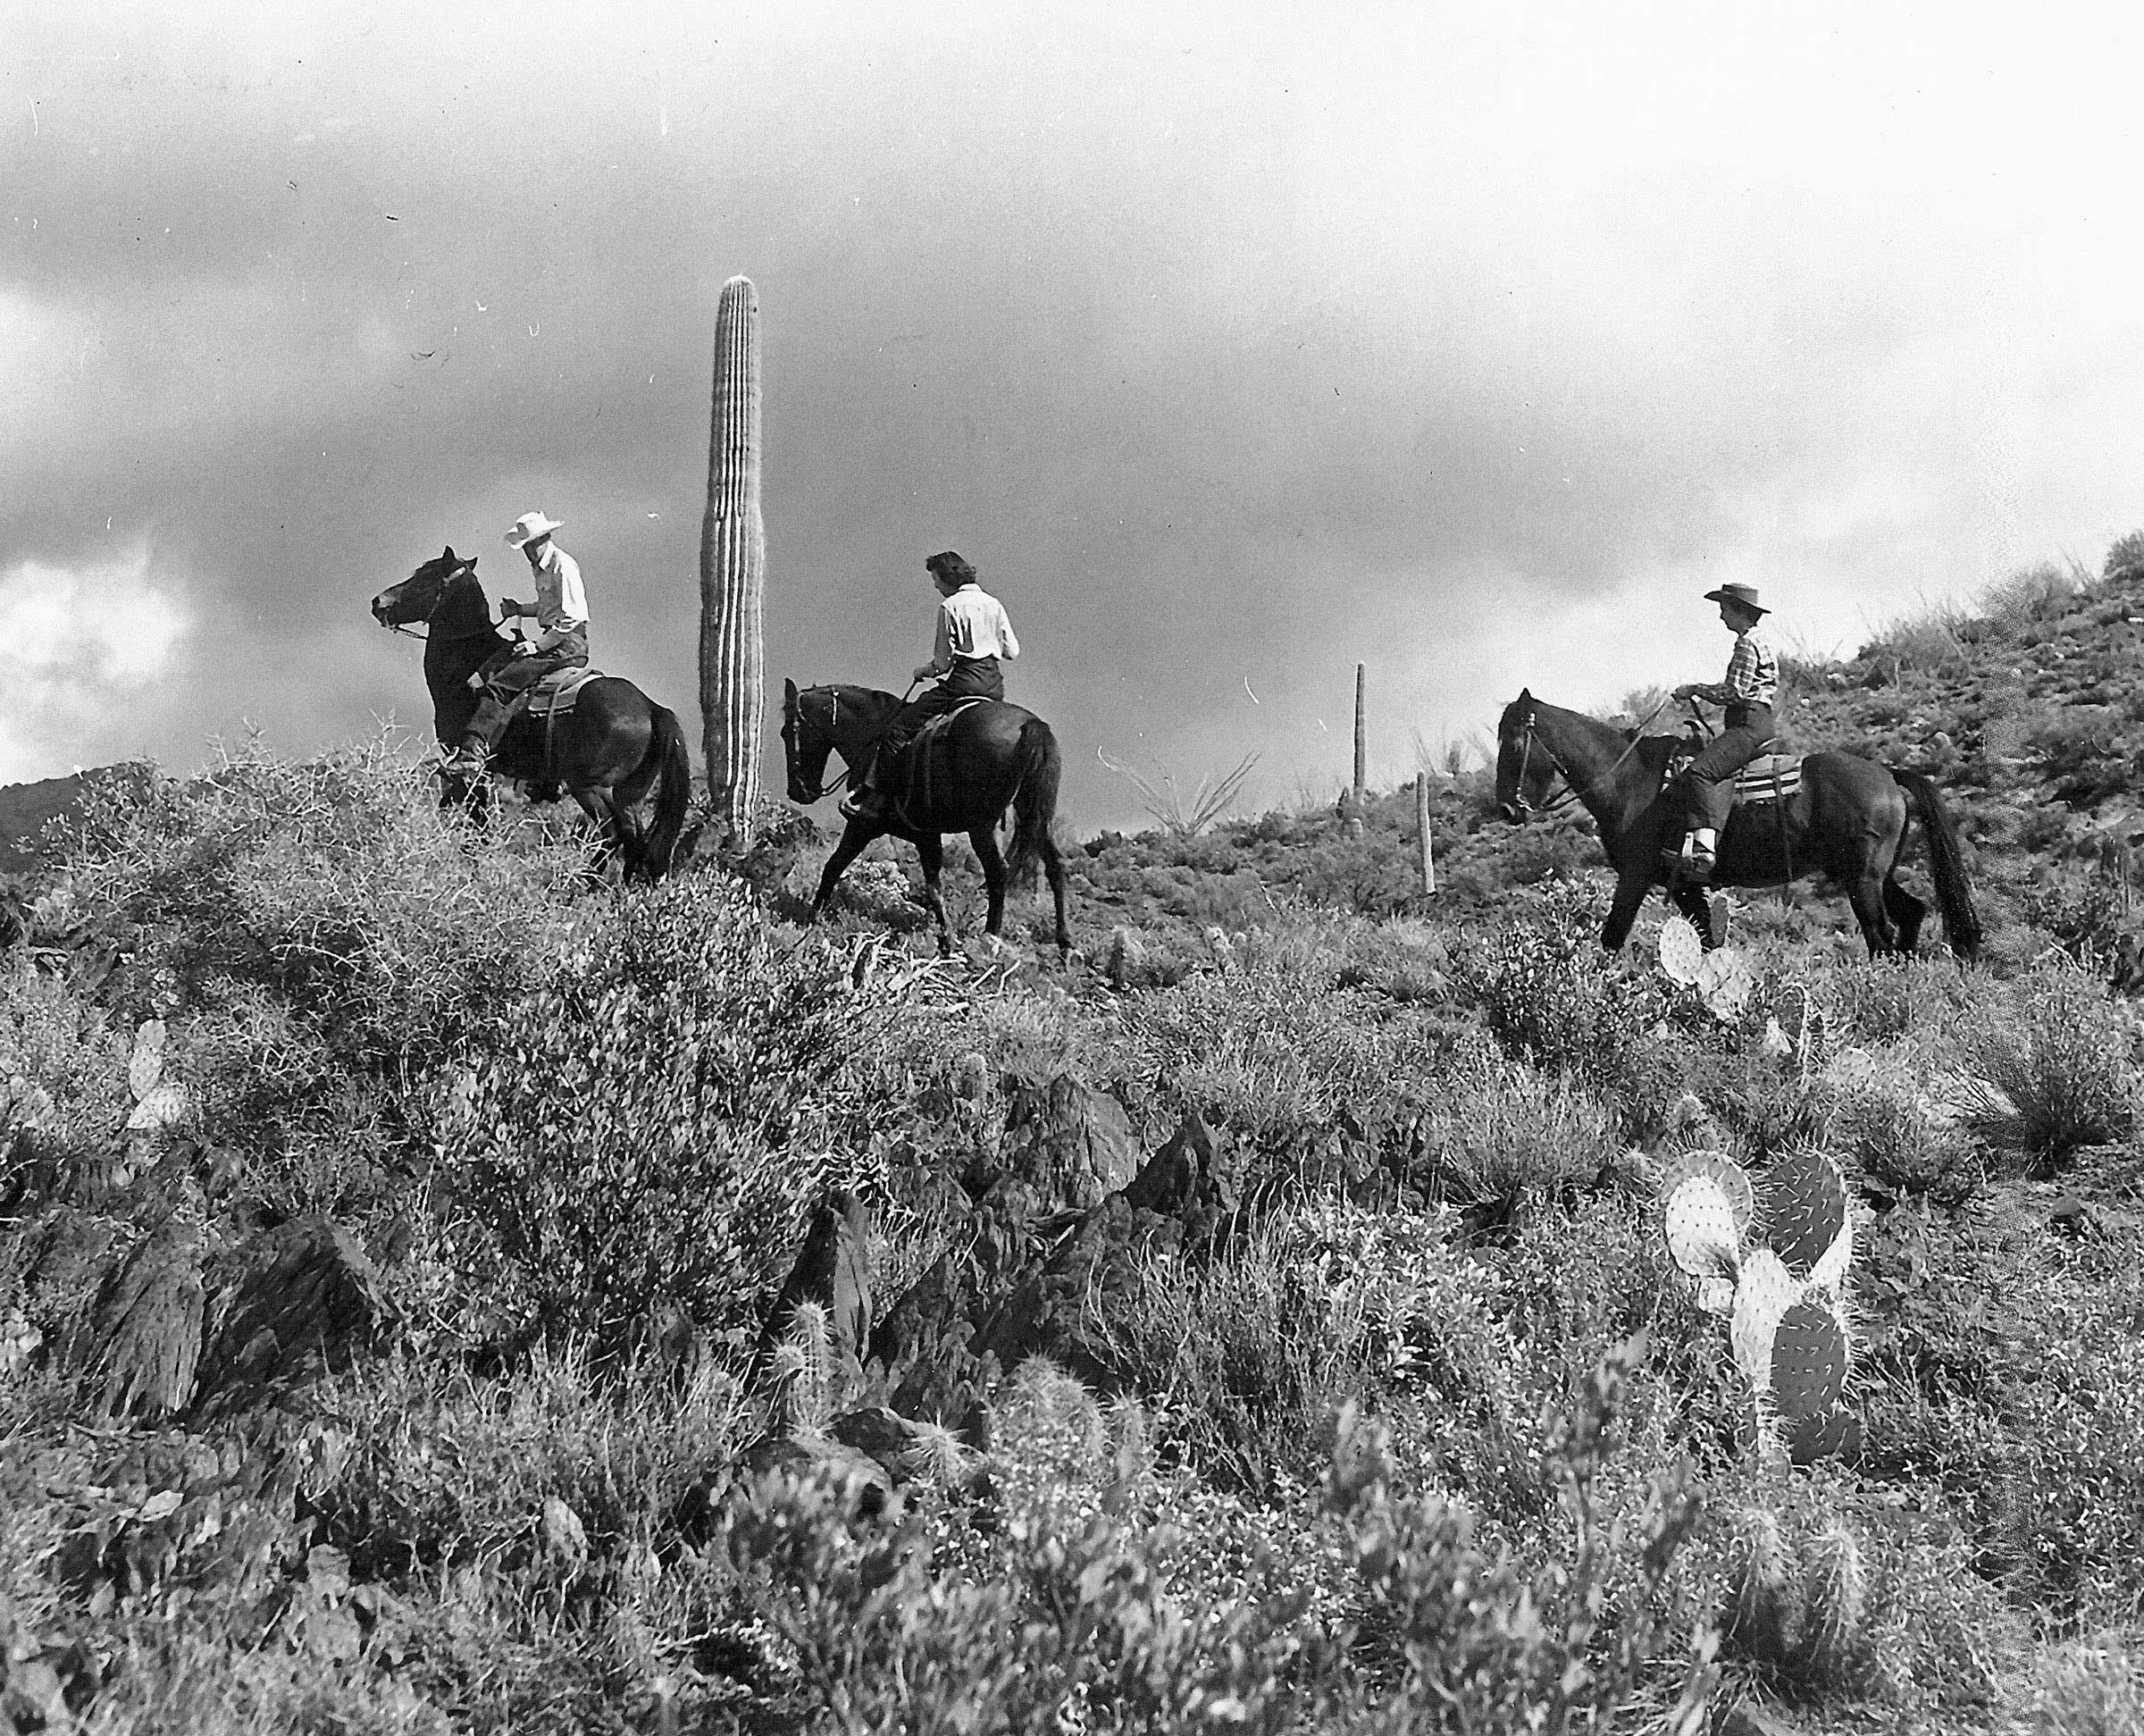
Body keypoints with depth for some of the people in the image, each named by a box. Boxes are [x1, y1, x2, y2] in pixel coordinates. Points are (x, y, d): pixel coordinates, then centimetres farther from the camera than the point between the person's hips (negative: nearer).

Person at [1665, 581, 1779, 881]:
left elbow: (1734, 692, -15)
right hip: (1746, 724, 11)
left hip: (1750, 725, -11)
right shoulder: (1756, 640, 24)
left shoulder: (1749, 643, -9)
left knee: (1700, 771, -28)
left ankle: (1704, 848, -42)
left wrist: (1696, 689, -5)